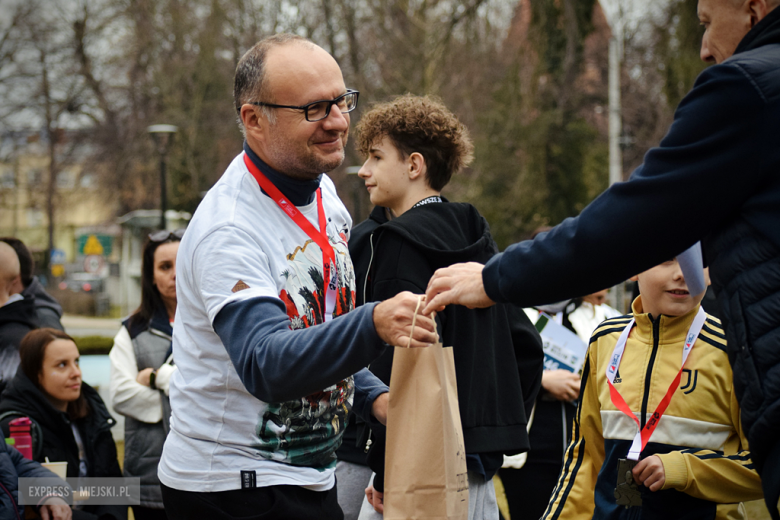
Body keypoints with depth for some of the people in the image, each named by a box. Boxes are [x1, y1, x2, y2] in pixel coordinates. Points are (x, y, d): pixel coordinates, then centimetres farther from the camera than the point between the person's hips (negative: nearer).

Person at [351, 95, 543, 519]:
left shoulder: (399, 241, -10)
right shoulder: (476, 239, 16)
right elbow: (526, 345, 19)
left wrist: (386, 471, -19)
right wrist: (501, 428, 20)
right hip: (480, 464, 9)